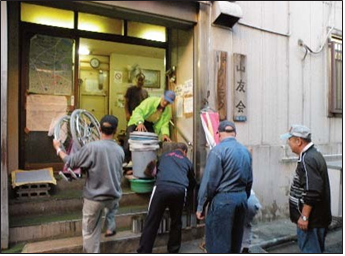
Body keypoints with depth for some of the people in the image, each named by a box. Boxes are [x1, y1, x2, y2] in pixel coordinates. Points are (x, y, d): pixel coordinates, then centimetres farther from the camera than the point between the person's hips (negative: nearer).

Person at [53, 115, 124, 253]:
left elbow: (70, 162, -7)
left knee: (90, 232, 14)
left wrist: (58, 149, 9)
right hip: (113, 197, 4)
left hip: (94, 198, -3)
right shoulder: (120, 150, -5)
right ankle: (110, 227, 45)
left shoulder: (91, 147, -19)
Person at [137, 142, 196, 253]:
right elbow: (192, 182, 38)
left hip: (162, 188, -1)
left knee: (151, 223, 7)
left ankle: (143, 252, 10)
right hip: (179, 190, 1)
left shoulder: (164, 156, 29)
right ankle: (173, 250, 33)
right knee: (176, 222, 21)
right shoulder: (187, 161, 27)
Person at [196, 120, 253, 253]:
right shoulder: (245, 151, 7)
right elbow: (249, 180, 12)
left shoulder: (218, 150, -14)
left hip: (223, 199, -7)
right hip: (241, 198, 7)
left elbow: (209, 181, -15)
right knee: (235, 241, 20)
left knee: (218, 243, 4)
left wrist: (201, 206, -7)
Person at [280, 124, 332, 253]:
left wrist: (304, 217, -21)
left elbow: (312, 193, -28)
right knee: (314, 248, 21)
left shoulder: (307, 159, -23)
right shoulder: (313, 154, 10)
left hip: (311, 218, -10)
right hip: (316, 216, 10)